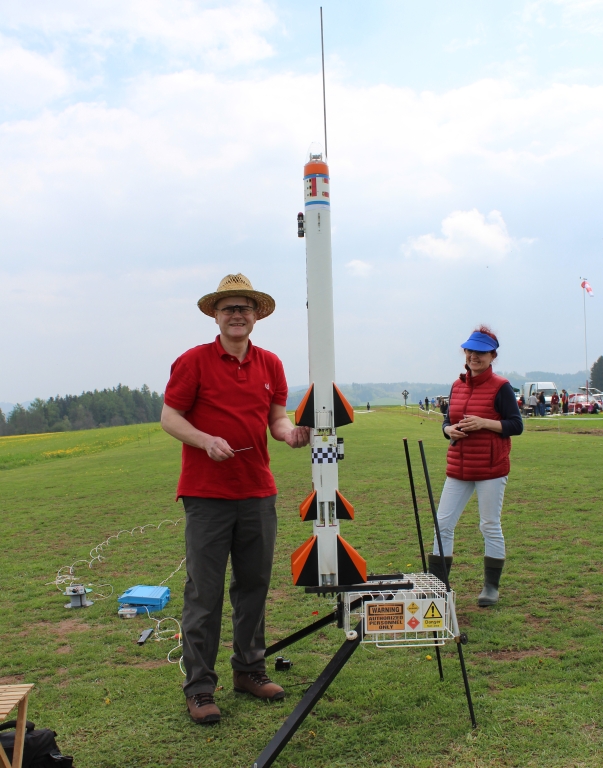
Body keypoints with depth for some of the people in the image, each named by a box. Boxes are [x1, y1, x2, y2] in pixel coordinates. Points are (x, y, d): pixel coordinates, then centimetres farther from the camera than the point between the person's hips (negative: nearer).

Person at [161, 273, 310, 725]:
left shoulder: (270, 364, 10)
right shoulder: (194, 361, -4)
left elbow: (277, 417, 13)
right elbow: (170, 417, -3)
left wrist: (290, 432, -9)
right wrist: (206, 441, -19)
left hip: (258, 492, 5)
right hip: (207, 494, -4)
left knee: (254, 586, 13)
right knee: (204, 592, 1)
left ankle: (250, 670, 29)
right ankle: (199, 687, 13)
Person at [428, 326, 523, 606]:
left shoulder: (500, 387, -7)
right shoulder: (457, 386, 10)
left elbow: (516, 426, -9)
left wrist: (483, 423, -21)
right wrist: (449, 430, -7)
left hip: (490, 469, -5)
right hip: (458, 468, 6)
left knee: (490, 526, 5)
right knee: (443, 523, 5)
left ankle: (491, 587, 21)